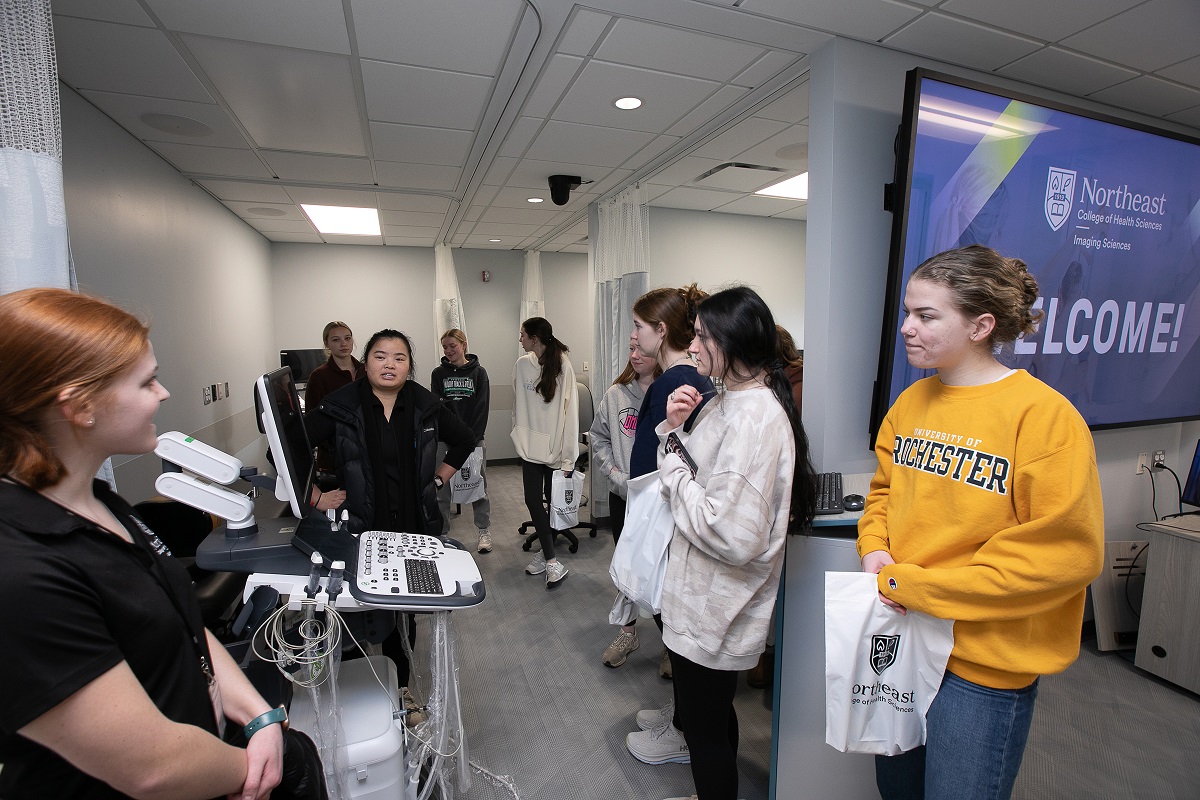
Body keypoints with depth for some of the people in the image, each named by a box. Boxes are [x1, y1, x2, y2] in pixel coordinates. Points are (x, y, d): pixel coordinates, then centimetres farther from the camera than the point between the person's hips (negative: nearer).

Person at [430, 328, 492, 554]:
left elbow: (482, 409, -3)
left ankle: (484, 531, 15)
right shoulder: (438, 374, 5)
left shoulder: (478, 373, 2)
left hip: (473, 438, -1)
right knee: (442, 488, 4)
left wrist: (471, 440, -11)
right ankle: (442, 533, 15)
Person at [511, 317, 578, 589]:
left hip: (555, 447, -3)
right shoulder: (522, 364, 1)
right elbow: (518, 406, 9)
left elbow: (570, 410, -13)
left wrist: (568, 456, -14)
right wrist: (519, 438, 6)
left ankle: (546, 553, 21)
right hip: (530, 444, 4)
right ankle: (551, 560, 10)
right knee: (532, 499, 1)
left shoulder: (563, 365, -11)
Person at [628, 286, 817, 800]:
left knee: (704, 726, 14)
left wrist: (672, 468, -19)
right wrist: (673, 429, -6)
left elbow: (734, 535, -30)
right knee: (712, 713, 28)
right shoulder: (729, 401, 5)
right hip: (703, 598, 9)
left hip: (714, 610, -9)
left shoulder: (756, 419, -26)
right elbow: (696, 479, 10)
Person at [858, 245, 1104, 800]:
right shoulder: (912, 401, 2)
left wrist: (911, 585, -20)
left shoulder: (1044, 415, -17)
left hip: (983, 665, -6)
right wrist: (875, 550, -8)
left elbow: (1067, 553, -20)